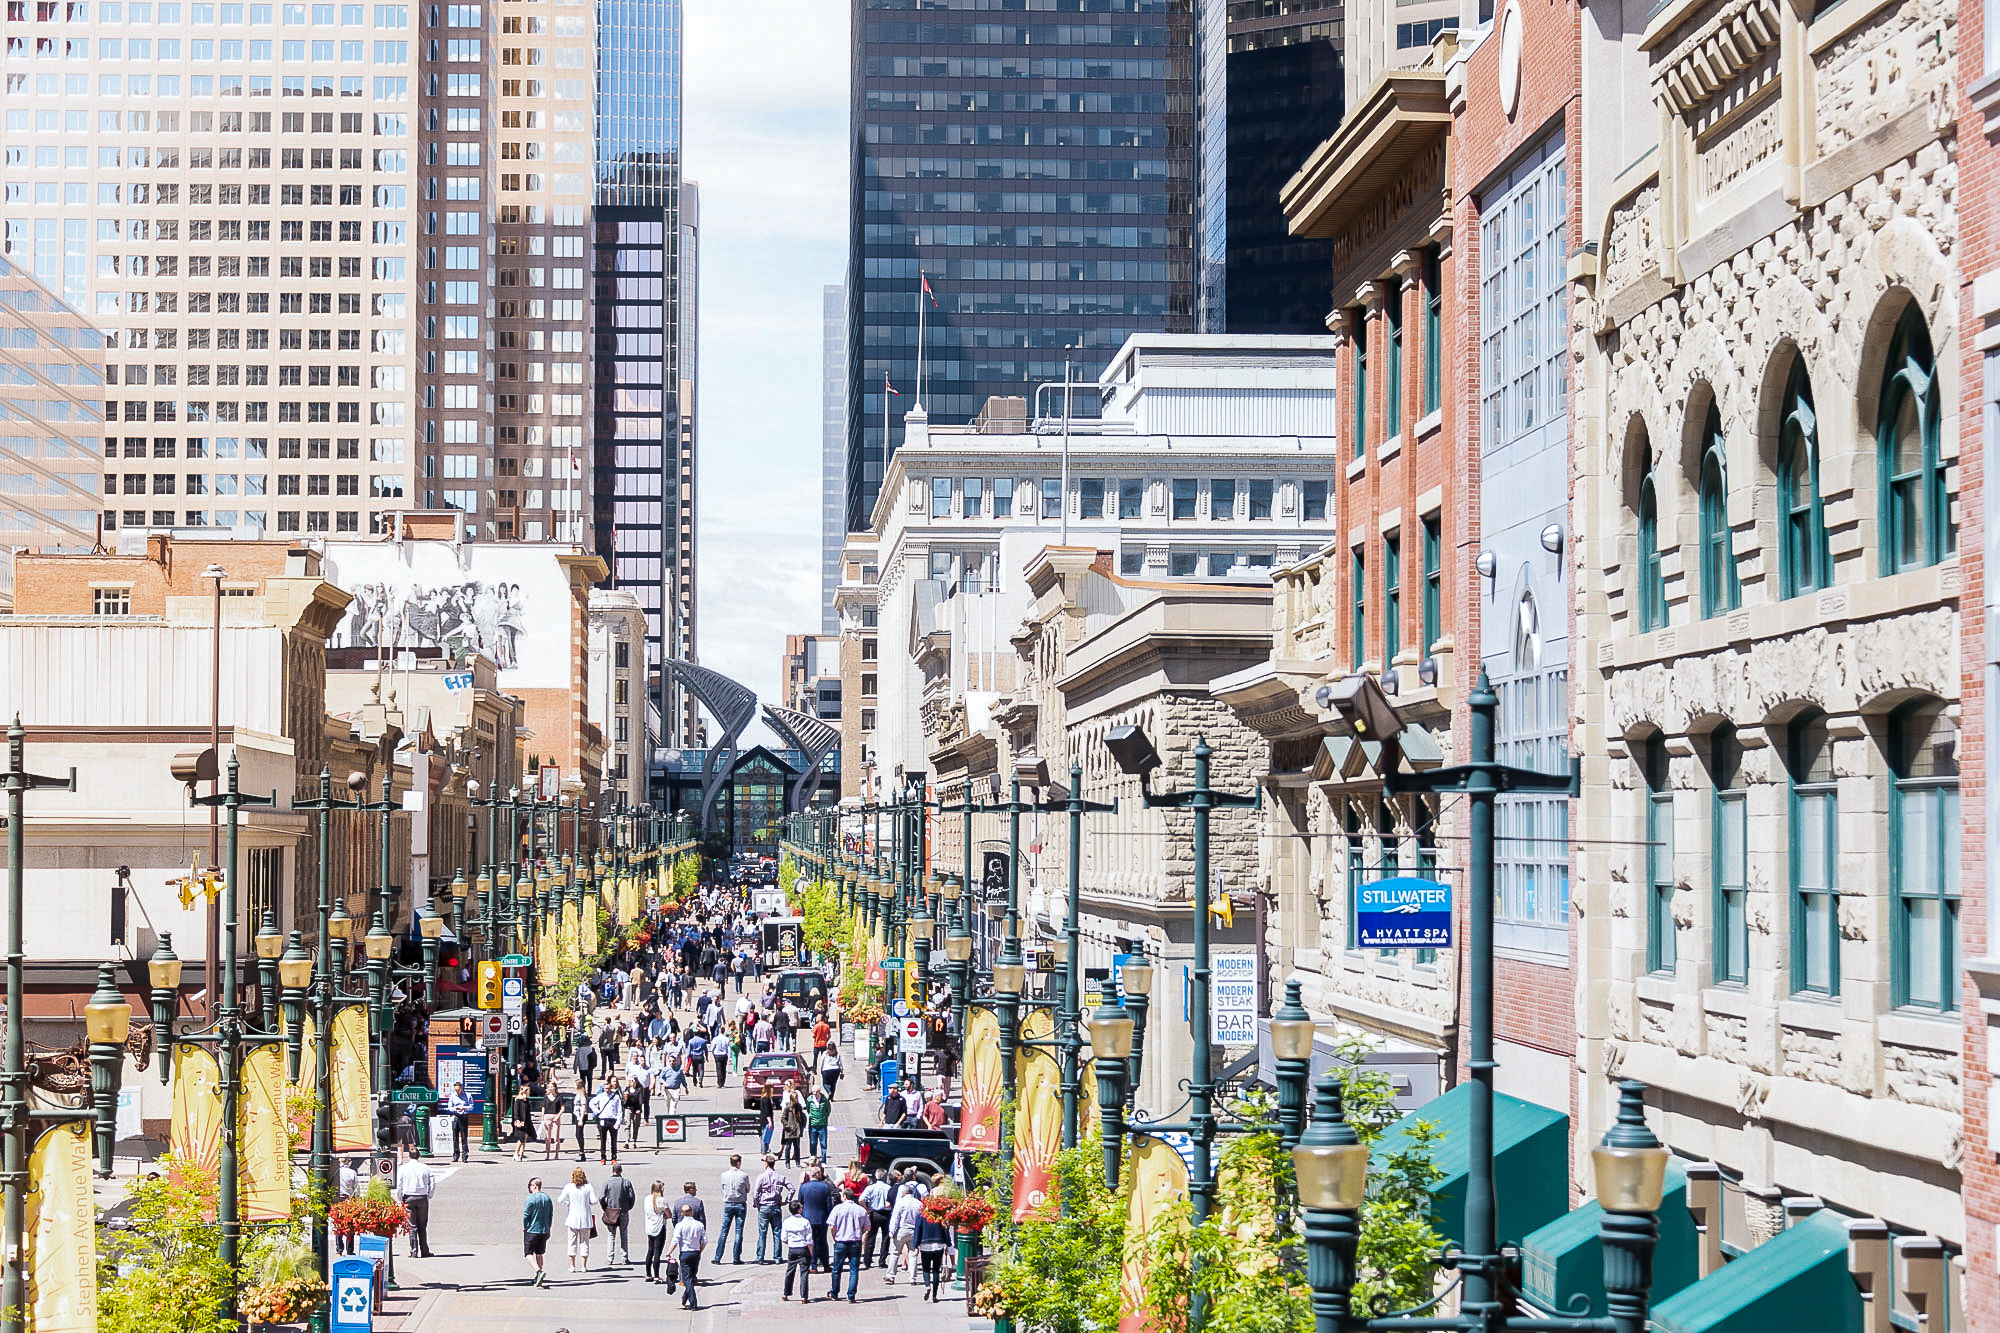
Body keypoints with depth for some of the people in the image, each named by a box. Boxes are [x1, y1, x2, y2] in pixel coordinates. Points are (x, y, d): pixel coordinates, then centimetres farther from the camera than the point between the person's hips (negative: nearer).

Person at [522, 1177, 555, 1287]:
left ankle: (539, 1271, -23)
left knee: (529, 1253, -1)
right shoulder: (547, 1198, 7)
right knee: (539, 1254, 15)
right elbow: (551, 1214, 12)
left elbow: (525, 1215, -14)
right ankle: (537, 1277, 19)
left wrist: (524, 1228, -1)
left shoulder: (531, 1198, -14)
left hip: (531, 1231, -6)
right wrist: (548, 1229, 19)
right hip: (544, 1231, 6)